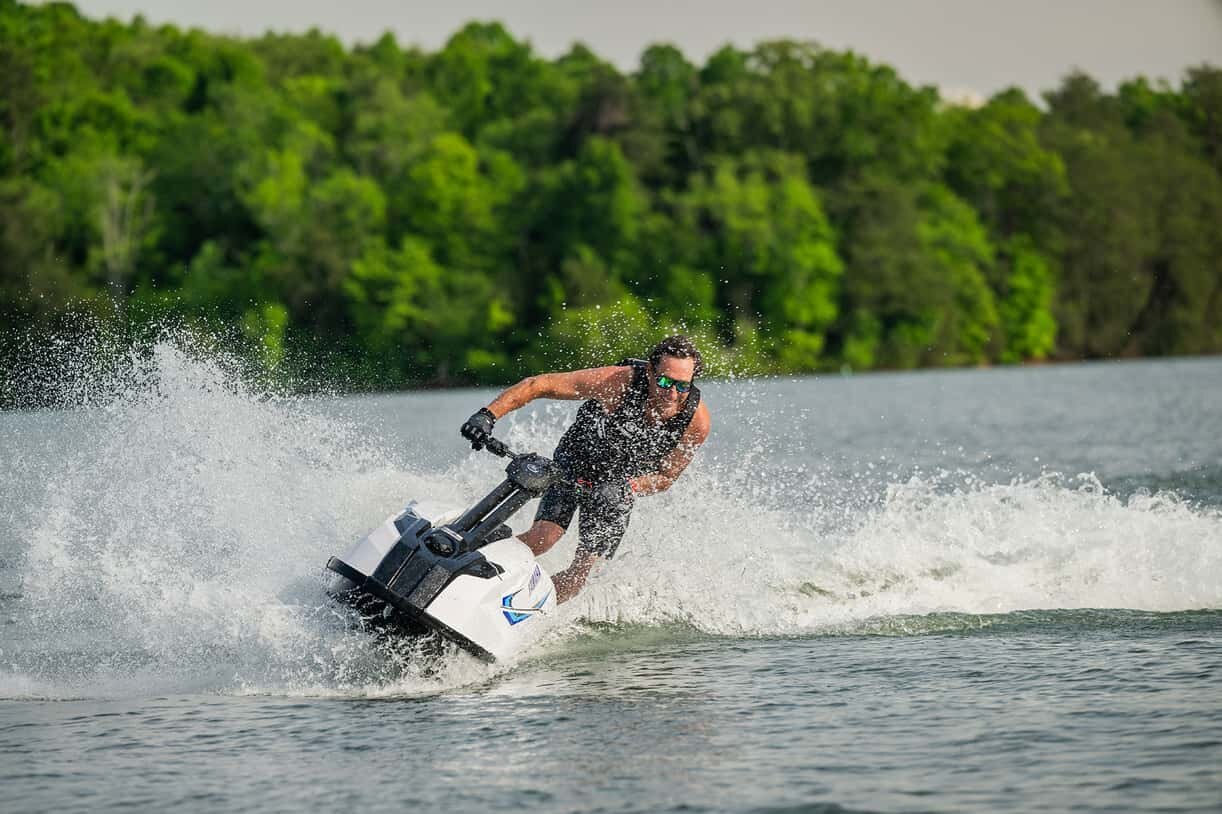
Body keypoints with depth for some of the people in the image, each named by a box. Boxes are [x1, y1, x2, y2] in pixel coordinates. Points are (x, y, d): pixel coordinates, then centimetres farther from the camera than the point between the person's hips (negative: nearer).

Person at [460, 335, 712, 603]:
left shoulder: (697, 421, -24)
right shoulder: (619, 381, -33)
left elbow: (665, 477, -9)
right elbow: (538, 385, -30)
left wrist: (626, 487, -29)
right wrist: (488, 415, -42)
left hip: (623, 483, 3)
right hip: (575, 464, -3)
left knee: (582, 572, -6)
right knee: (544, 536, -24)